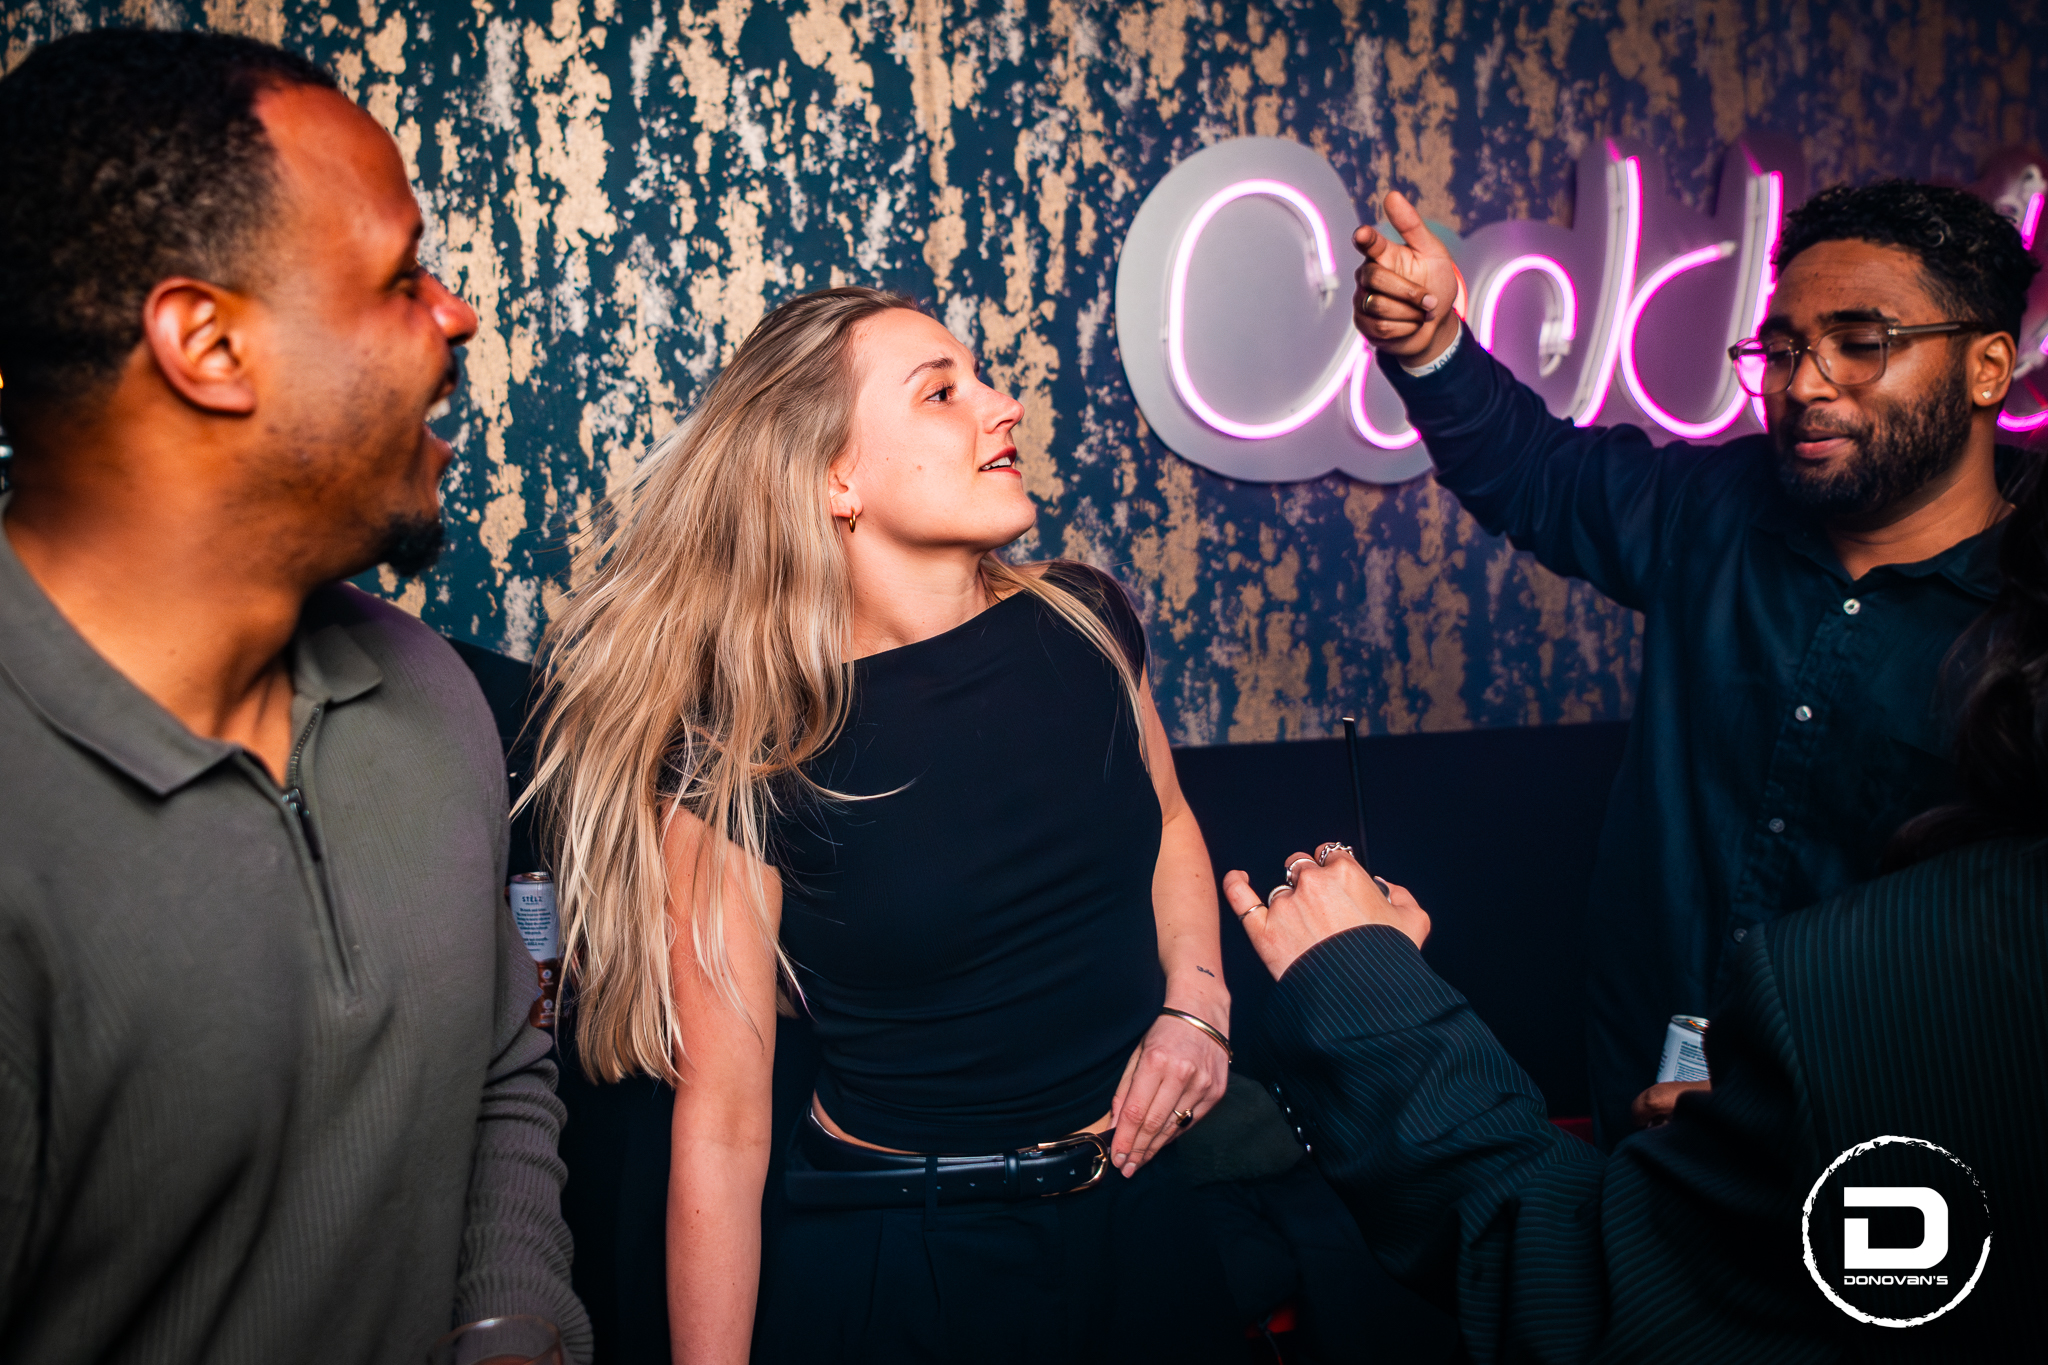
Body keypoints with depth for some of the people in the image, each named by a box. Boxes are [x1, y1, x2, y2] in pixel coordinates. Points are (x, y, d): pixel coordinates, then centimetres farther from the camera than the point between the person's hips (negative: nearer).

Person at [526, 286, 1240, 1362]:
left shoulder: (1083, 620, -6)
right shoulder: (741, 760, -19)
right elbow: (721, 1125, -15)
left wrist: (1196, 999, -2)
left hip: (1143, 1219, 5)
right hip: (896, 1269, -5)